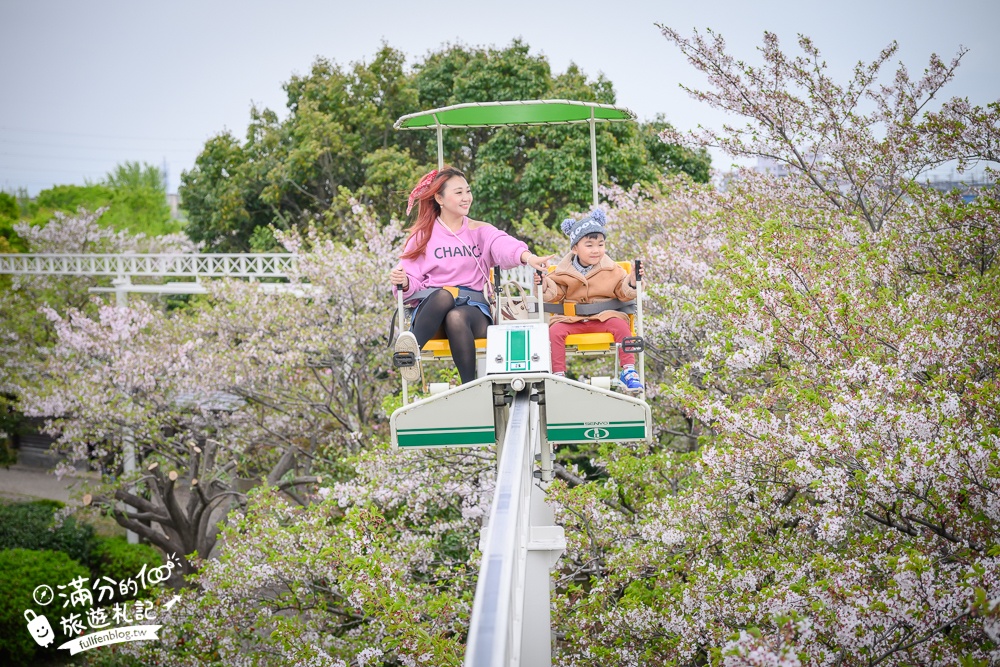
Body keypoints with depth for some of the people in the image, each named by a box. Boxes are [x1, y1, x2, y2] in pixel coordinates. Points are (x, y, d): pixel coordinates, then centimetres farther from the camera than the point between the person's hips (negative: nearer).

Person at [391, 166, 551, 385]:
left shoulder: (481, 231, 13)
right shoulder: (423, 236, 13)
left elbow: (503, 245, -11)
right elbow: (413, 281, 6)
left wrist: (526, 256, -34)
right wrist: (403, 283, -20)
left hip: (473, 309, 0)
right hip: (432, 307, 0)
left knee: (456, 317, -37)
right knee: (445, 294, -37)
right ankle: (411, 351, -55)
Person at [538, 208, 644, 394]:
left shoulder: (612, 269, 3)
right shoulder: (564, 271, 2)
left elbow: (623, 293, 5)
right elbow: (555, 293, 7)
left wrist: (631, 281, -15)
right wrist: (545, 285, -13)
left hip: (603, 317, 0)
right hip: (571, 320, 0)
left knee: (620, 326, -28)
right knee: (555, 331, -26)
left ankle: (628, 371, -18)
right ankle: (558, 374, -18)